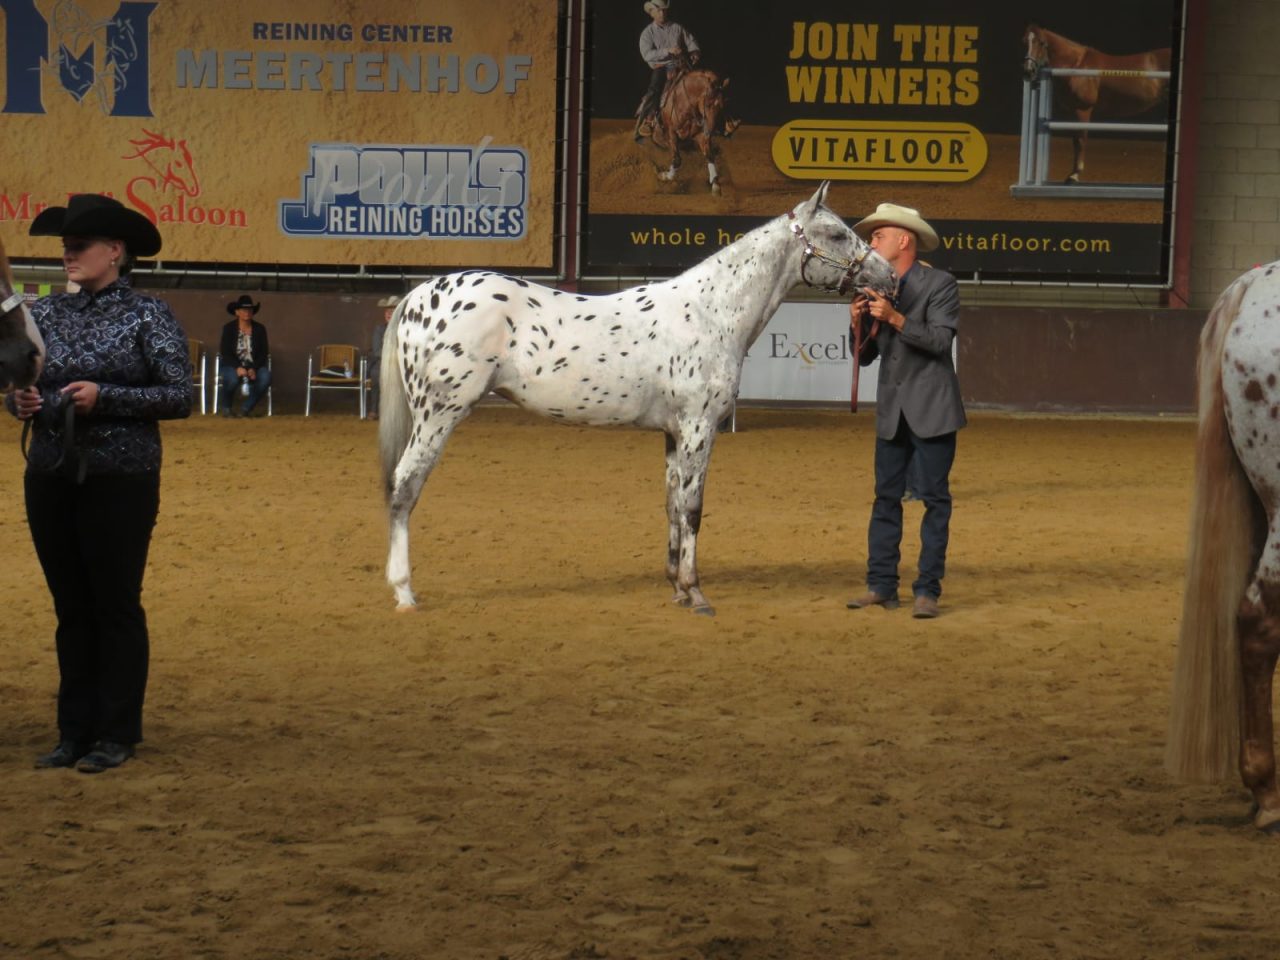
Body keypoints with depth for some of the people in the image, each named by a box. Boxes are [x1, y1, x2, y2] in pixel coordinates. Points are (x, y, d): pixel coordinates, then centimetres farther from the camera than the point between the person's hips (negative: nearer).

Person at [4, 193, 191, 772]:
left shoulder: (148, 314, -5)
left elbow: (178, 397, -9)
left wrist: (104, 396, -20)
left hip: (121, 480, -5)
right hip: (51, 479, 5)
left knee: (116, 606, 1)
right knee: (71, 609, 10)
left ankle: (117, 734, 10)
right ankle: (75, 731, 18)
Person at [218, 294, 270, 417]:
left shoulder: (260, 329, 3)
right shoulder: (228, 328, -4)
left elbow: (263, 353, 0)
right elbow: (225, 353, -10)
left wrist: (254, 369, -19)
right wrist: (238, 368, -28)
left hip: (253, 366, 2)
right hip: (231, 365, -2)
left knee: (265, 377, -30)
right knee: (233, 378, -37)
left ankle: (246, 408, -10)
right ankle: (226, 408, -7)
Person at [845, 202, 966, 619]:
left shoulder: (940, 284, -6)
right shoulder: (875, 291, 10)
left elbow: (940, 340, -17)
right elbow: (866, 357, 10)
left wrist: (896, 318, -26)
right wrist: (859, 324, -9)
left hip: (931, 410, -6)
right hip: (891, 411, 6)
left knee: (934, 498, -3)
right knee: (886, 497, 6)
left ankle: (928, 589, -1)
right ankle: (881, 586, 9)